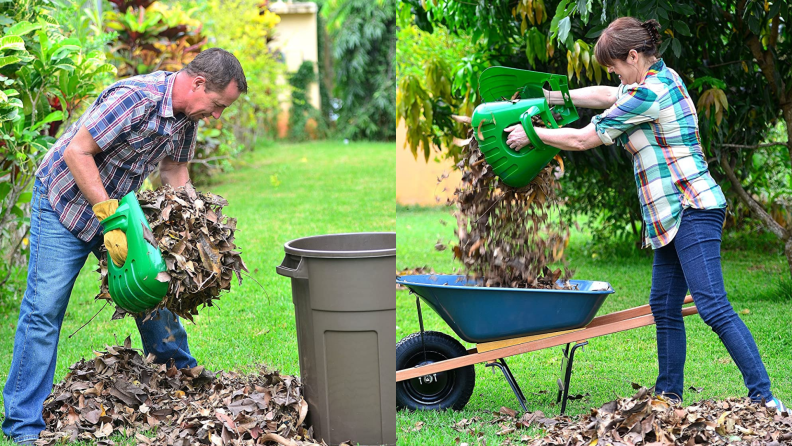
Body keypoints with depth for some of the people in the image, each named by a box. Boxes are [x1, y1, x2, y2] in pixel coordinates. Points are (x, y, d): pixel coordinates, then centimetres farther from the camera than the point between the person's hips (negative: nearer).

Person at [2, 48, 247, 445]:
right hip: (67, 200, -8)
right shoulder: (134, 98, -31)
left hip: (119, 203, 8)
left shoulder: (187, 114, -4)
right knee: (45, 307, -9)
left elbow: (174, 170, 8)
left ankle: (180, 376, 31)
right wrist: (109, 216, -33)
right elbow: (76, 152, -30)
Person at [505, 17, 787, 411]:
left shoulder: (649, 93, -15)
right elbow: (604, 95, 33)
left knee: (713, 307, -15)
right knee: (664, 306, 11)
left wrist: (531, 133, 4)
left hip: (691, 210, -11)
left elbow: (583, 139, -8)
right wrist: (549, 97, 31)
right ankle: (669, 396, 17)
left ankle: (764, 399, -17)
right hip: (673, 216, 11)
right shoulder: (661, 78, 15)